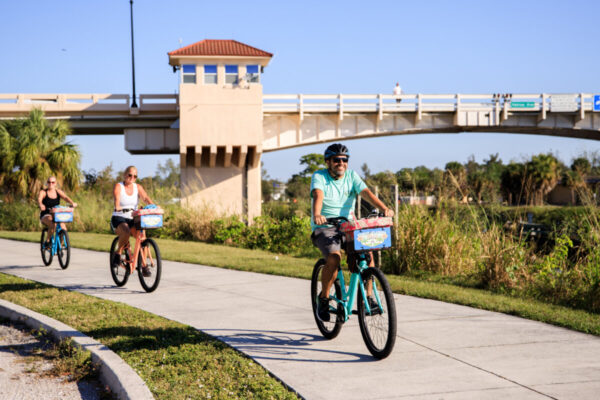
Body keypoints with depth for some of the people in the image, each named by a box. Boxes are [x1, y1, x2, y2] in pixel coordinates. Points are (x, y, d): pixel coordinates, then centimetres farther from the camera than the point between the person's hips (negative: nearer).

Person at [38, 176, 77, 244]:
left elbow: (65, 197, -11)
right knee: (53, 224, -35)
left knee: (63, 228, -23)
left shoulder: (59, 192, 7)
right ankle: (48, 241, -15)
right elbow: (39, 199, -22)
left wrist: (72, 203, -33)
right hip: (46, 216, -3)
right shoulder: (43, 192, -2)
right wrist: (41, 205, -46)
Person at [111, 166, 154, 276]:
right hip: (119, 218, -4)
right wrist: (117, 207, -42)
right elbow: (116, 198, -19)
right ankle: (118, 253, -9)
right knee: (126, 232, -36)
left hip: (133, 219, 4)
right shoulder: (118, 186, -1)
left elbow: (146, 198, -6)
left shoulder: (138, 187, 10)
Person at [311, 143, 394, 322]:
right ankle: (323, 298, -8)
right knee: (334, 257, -29)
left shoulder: (351, 175, 4)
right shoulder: (319, 176, -5)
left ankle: (368, 296, -5)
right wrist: (317, 215, -46)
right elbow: (318, 195, -25)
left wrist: (384, 208, -28)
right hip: (325, 228, -3)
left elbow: (366, 192, -11)